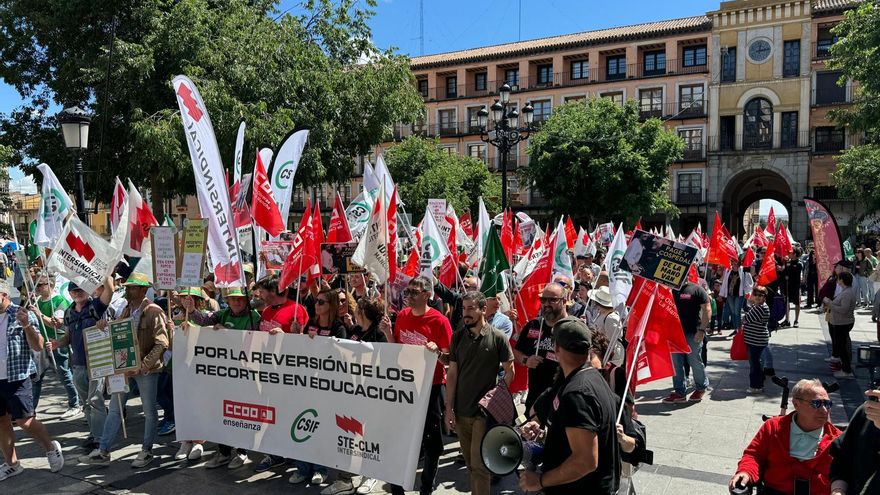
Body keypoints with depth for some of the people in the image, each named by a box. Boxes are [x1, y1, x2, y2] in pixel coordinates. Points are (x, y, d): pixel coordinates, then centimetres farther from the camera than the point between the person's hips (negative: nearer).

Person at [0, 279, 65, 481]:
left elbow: (38, 346, -10)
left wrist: (26, 326, -24)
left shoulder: (22, 315, -6)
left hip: (17, 378, -6)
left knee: (24, 421, -4)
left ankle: (51, 447, 17)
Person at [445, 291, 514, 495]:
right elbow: (452, 373, 5)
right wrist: (449, 408, 2)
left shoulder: (498, 337, -8)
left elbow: (509, 371, -1)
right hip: (460, 411, 4)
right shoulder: (458, 336, 3)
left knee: (478, 464, -2)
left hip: (484, 411, -4)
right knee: (470, 463, 16)